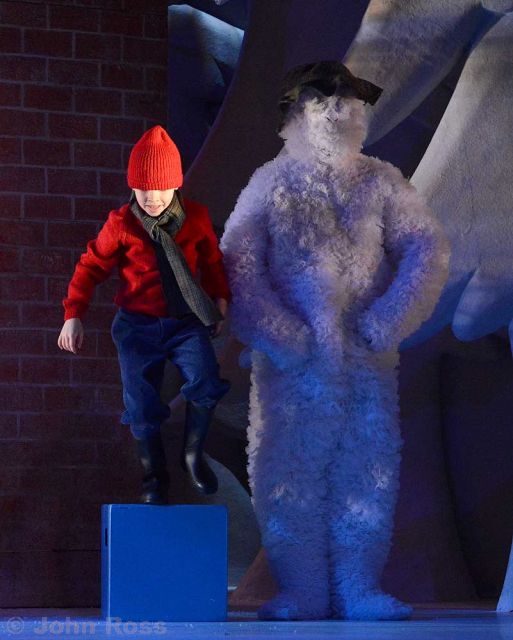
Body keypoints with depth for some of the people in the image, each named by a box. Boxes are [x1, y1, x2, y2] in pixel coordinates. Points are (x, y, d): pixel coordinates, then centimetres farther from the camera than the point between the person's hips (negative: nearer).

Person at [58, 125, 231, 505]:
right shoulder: (121, 224, -6)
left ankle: (193, 454, -1)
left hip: (187, 321, 0)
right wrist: (74, 314, -5)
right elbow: (92, 267, 1)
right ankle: (155, 478, 20)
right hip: (139, 326, 0)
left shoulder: (196, 217, -2)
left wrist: (220, 300, 11)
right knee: (142, 407, -2)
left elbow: (212, 261, 14)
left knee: (205, 381, -25)